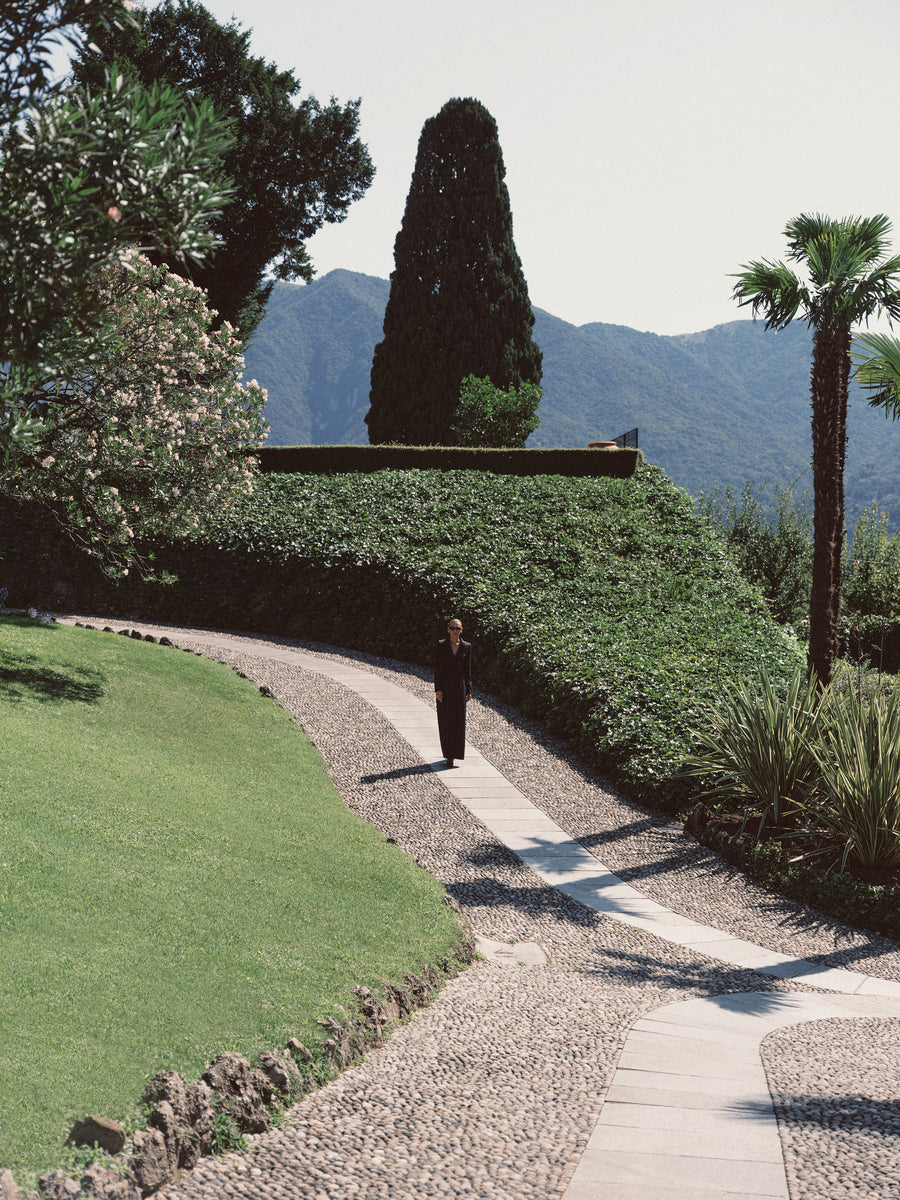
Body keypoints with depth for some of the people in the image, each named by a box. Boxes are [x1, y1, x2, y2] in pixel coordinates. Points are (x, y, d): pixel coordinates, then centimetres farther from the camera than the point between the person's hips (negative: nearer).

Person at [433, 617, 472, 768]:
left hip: (459, 686, 1)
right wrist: (437, 689, -10)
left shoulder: (466, 646, 4)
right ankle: (449, 755, 12)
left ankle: (454, 753, 6)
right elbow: (437, 668, -3)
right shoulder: (441, 645, -1)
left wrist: (469, 691, 4)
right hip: (444, 686, -1)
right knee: (445, 720, 2)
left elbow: (467, 670, 7)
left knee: (458, 721, -1)